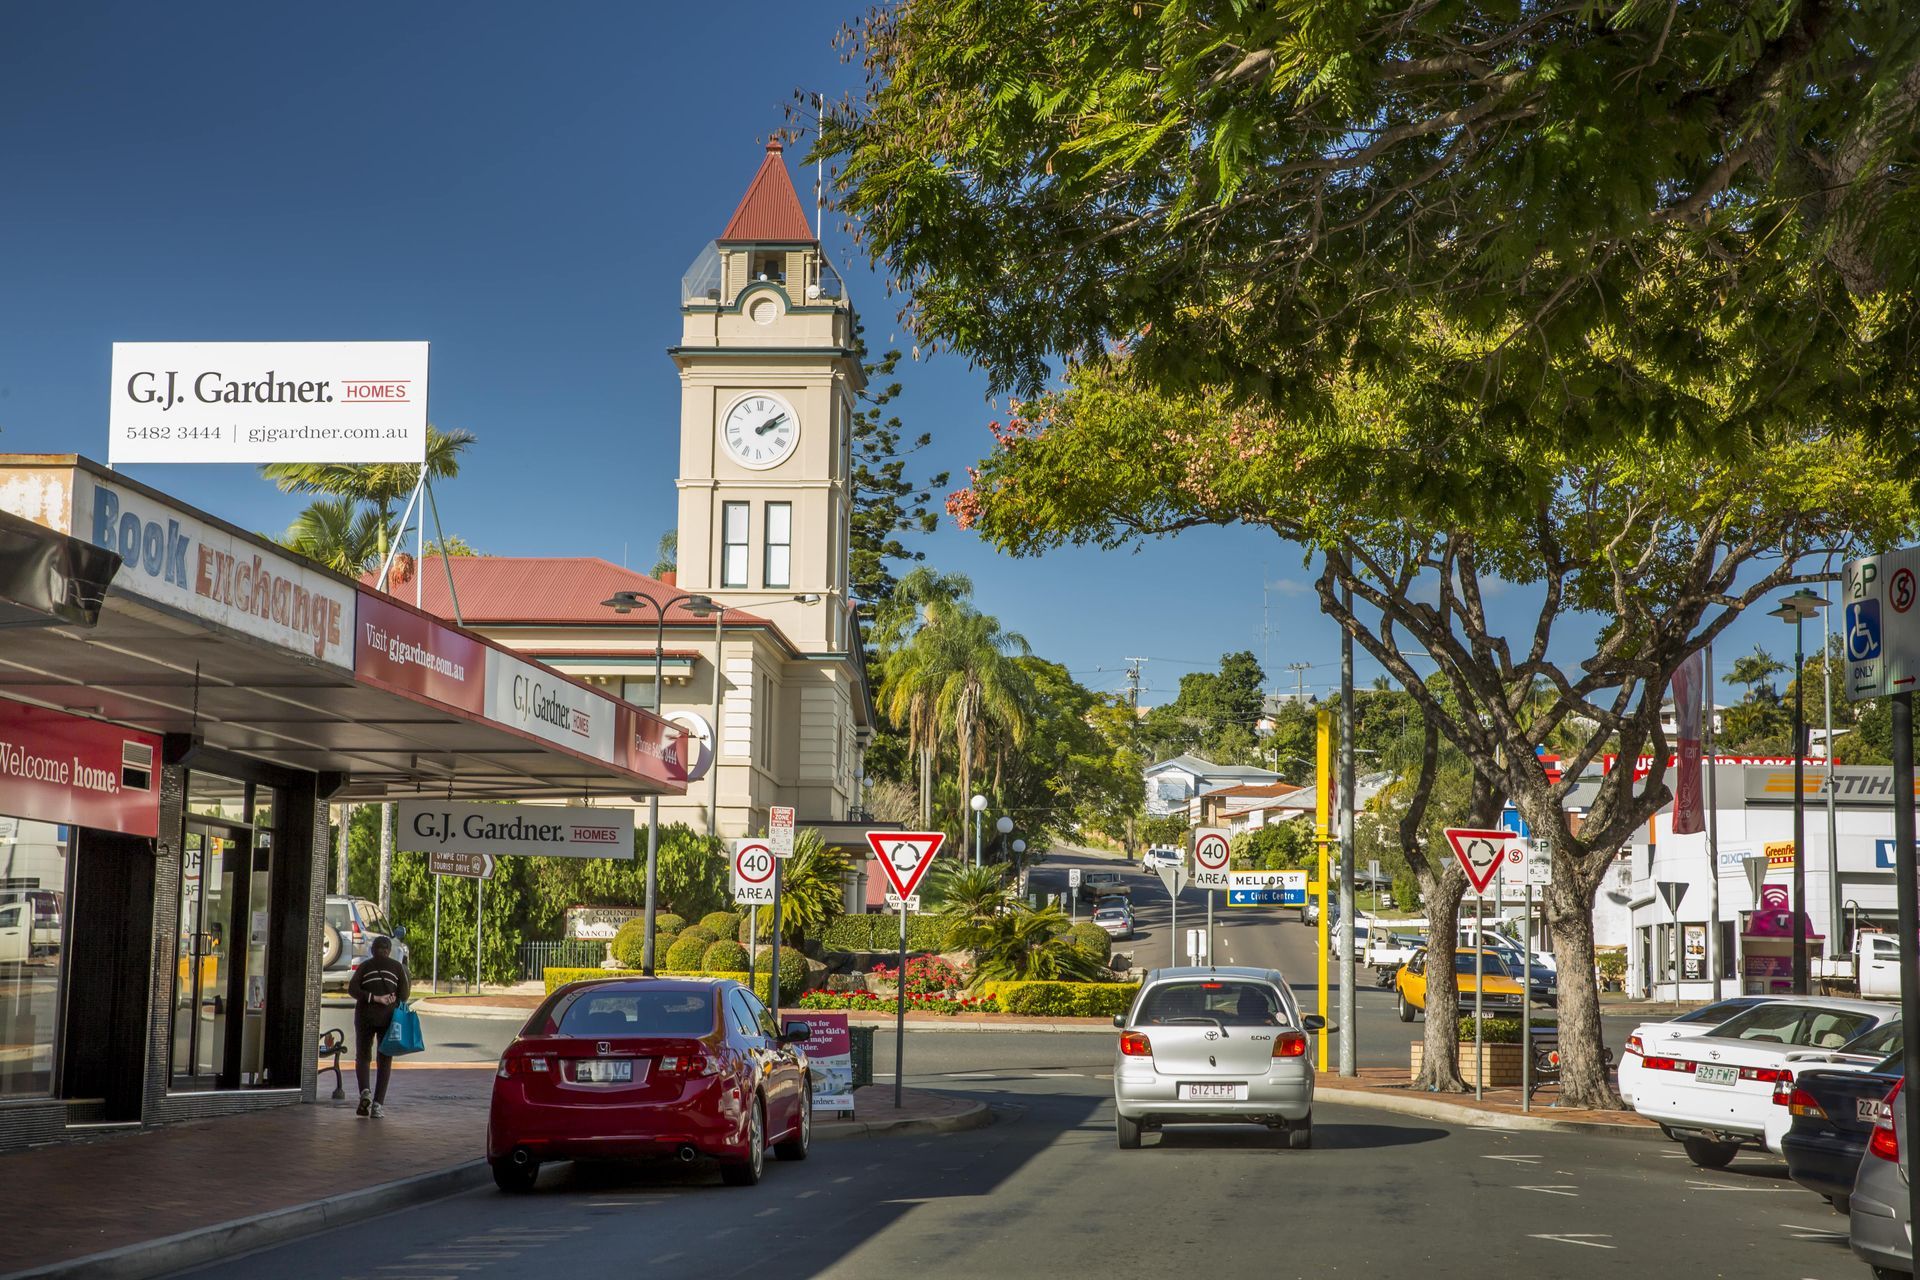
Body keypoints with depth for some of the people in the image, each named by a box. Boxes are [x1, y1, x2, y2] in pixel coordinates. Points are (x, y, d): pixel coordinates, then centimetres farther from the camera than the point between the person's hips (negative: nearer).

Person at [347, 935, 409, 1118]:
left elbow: (352, 989, -6)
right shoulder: (397, 967, 8)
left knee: (362, 1056, 11)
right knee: (385, 1061, 6)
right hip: (389, 1016, 0)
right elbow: (403, 993, -1)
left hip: (365, 1015, 0)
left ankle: (364, 1091, -16)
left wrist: (374, 998, -9)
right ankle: (378, 1104, -5)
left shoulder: (365, 965, 9)